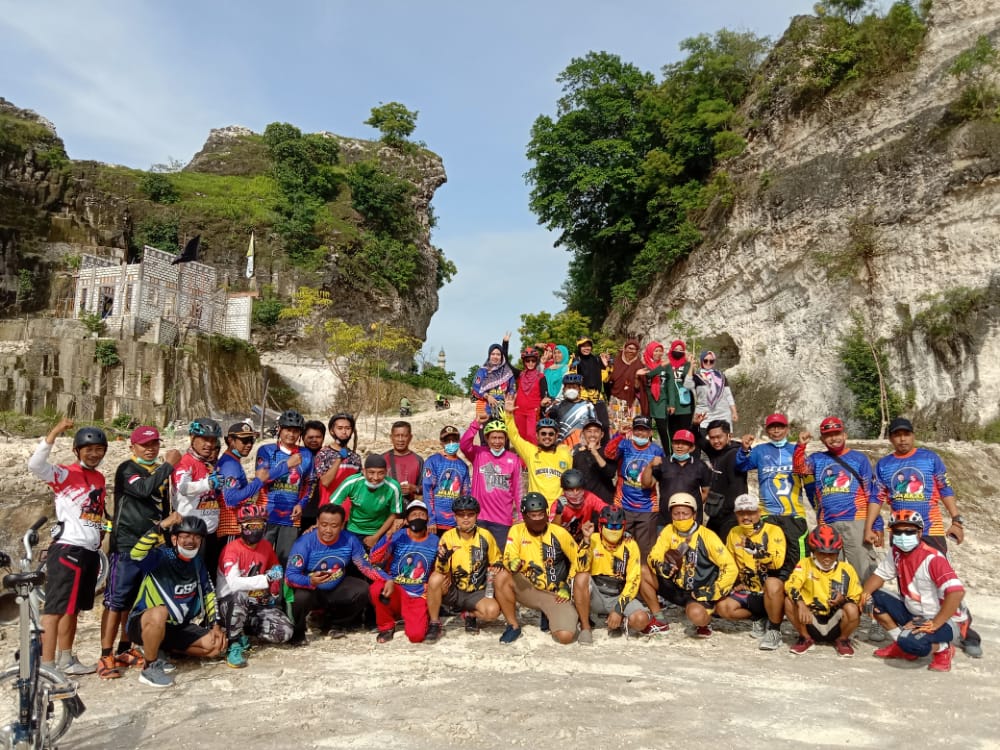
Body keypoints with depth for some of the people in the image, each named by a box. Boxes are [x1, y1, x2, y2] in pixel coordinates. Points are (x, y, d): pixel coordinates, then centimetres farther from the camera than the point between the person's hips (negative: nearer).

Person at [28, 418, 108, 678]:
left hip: (90, 551, 7)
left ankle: (67, 660, 25)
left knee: (73, 608, 16)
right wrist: (54, 433, -31)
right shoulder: (64, 474, -8)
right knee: (56, 608, -4)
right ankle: (47, 666, -1)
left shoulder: (99, 478, 15)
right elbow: (35, 464, -27)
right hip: (67, 550, -7)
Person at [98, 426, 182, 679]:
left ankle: (125, 650, 23)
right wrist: (169, 464, -22)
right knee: (116, 601, -5)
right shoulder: (127, 469, -8)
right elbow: (144, 489, -28)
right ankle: (106, 656, -1)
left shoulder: (161, 471, 15)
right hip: (126, 544, -7)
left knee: (137, 601, 13)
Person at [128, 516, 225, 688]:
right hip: (143, 624, -6)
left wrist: (216, 625, 2)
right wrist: (161, 526, -48)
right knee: (160, 612, -40)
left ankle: (159, 651, 8)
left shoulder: (197, 561, 1)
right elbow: (136, 554, -42)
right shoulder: (162, 556, -19)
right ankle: (150, 667, -16)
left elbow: (208, 593, 10)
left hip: (178, 627, 6)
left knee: (216, 646, -7)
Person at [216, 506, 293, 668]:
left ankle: (244, 630, 8)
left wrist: (275, 594, 12)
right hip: (230, 603, -5)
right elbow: (233, 584, -32)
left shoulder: (266, 546, 3)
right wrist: (266, 579, -33)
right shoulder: (232, 549, -17)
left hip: (258, 604, 5)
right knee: (240, 596, -41)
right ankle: (234, 644, -21)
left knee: (285, 632, -17)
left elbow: (275, 570, 23)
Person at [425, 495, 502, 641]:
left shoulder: (485, 536, -6)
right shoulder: (448, 536, -9)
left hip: (477, 592, 0)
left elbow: (496, 561, 8)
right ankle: (434, 624, -11)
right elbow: (441, 571, -16)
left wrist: (494, 571, -14)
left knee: (493, 610, -30)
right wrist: (442, 559, -38)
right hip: (453, 591, 0)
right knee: (435, 578, -32)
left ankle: (470, 615, 6)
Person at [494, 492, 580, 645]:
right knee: (502, 577, -28)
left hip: (556, 594, -1)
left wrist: (567, 587, -2)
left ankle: (551, 615, 14)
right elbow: (508, 559, -14)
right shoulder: (517, 530, -6)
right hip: (528, 590, 1)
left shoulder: (559, 533, -8)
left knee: (565, 636, -23)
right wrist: (513, 564, -38)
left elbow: (577, 559, 2)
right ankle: (513, 625, -8)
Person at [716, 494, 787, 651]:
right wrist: (735, 582, 6)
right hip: (748, 591, 5)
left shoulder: (773, 530, -10)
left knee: (772, 584, -39)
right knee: (722, 607, -18)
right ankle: (760, 619, 10)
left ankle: (774, 630, -17)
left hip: (772, 590, -5)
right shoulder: (734, 534, 6)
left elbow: (777, 562, -26)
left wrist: (757, 550, -39)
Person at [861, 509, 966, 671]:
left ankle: (943, 649, 1)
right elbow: (880, 574, 7)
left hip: (945, 620, -8)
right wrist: (866, 593, -15)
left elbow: (957, 592, -33)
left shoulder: (932, 558, -25)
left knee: (910, 643, -33)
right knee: (875, 598, -6)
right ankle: (902, 644, 6)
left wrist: (933, 625, -31)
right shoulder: (896, 553, -2)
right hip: (913, 614, 8)